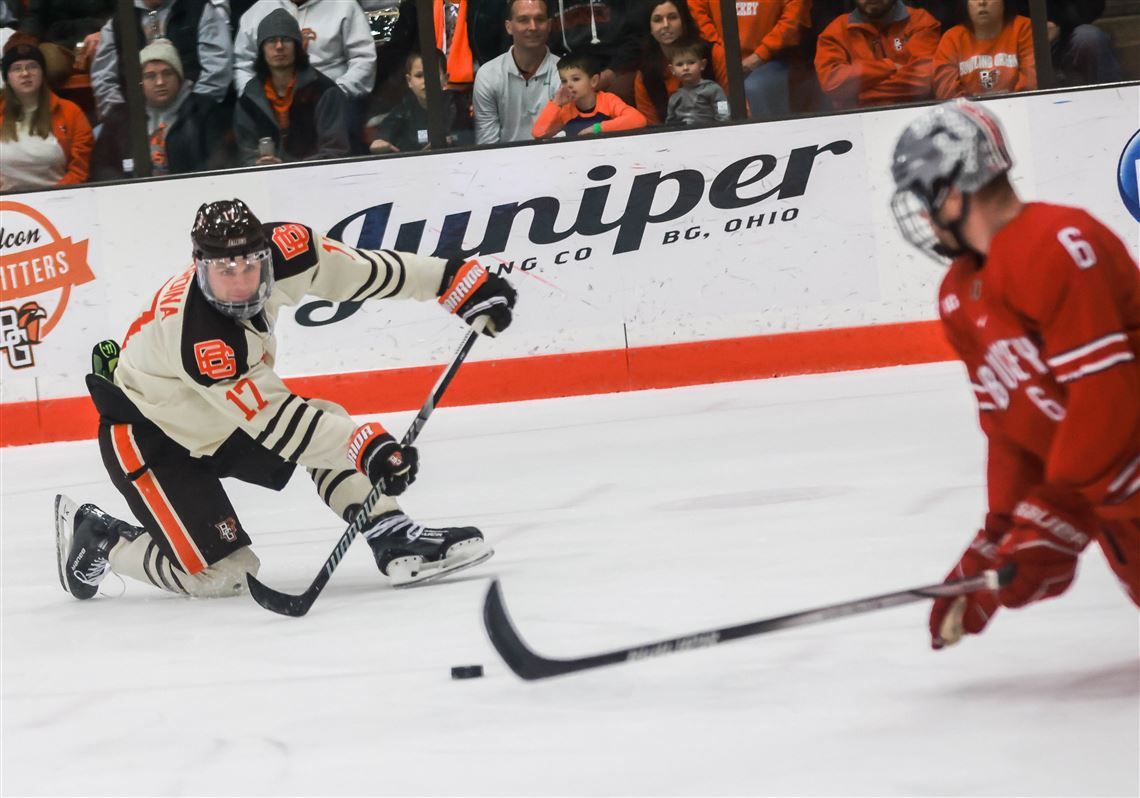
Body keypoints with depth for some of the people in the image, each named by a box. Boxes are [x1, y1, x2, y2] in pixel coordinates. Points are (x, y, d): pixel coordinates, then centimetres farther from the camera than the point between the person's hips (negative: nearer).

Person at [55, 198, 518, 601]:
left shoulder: (276, 250, -21)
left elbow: (360, 269, -11)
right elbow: (271, 418, -38)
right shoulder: (196, 335, -38)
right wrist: (365, 446, -46)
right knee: (221, 574, -9)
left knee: (327, 426, -10)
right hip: (149, 437, -7)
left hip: (219, 422, 8)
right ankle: (99, 539, 10)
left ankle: (394, 541, -7)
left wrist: (459, 283, -12)